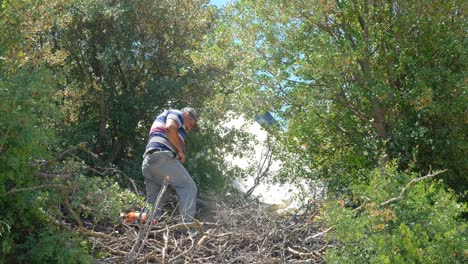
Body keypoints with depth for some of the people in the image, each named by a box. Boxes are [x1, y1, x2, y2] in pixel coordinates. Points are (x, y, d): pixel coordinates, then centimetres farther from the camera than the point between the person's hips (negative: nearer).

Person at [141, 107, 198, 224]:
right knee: (189, 187, -9)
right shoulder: (177, 114, 12)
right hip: (162, 157, -9)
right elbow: (170, 128, -12)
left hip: (147, 162, 9)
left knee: (154, 202, 8)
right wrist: (181, 151, -5)